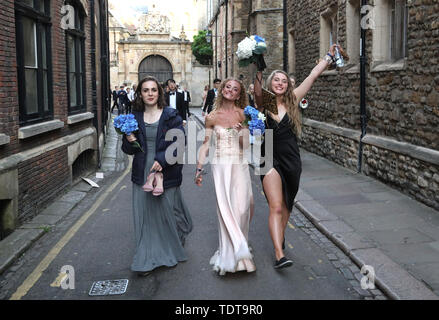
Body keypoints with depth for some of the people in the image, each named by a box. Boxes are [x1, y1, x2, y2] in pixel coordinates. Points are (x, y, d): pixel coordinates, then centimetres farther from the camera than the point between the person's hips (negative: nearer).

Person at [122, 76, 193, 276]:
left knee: (168, 211, 8)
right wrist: (129, 141, -11)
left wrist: (162, 160, -19)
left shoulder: (170, 116, -2)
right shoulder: (134, 117, 7)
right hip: (142, 173, 3)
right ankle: (147, 260, 12)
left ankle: (172, 252, 34)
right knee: (144, 215, 3)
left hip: (166, 173, -2)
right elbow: (128, 150, 11)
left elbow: (180, 142, -10)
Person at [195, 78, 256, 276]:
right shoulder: (212, 117, 4)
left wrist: (241, 130, -17)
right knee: (226, 209, -4)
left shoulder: (243, 115, 4)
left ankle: (238, 248, 17)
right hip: (220, 166, 0)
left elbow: (245, 146, 1)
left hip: (239, 166, 0)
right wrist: (199, 169, 6)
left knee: (241, 206, -5)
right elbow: (205, 145, 8)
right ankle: (235, 252, 6)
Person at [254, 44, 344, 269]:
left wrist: (329, 57, 8)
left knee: (286, 205, 16)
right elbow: (257, 92, -24)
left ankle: (279, 236, 41)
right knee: (276, 207, -12)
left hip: (291, 160, 3)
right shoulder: (264, 103, -1)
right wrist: (258, 72, -36)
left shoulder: (292, 101, 4)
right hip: (271, 160, -3)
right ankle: (279, 254, -15)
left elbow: (312, 76, 6)